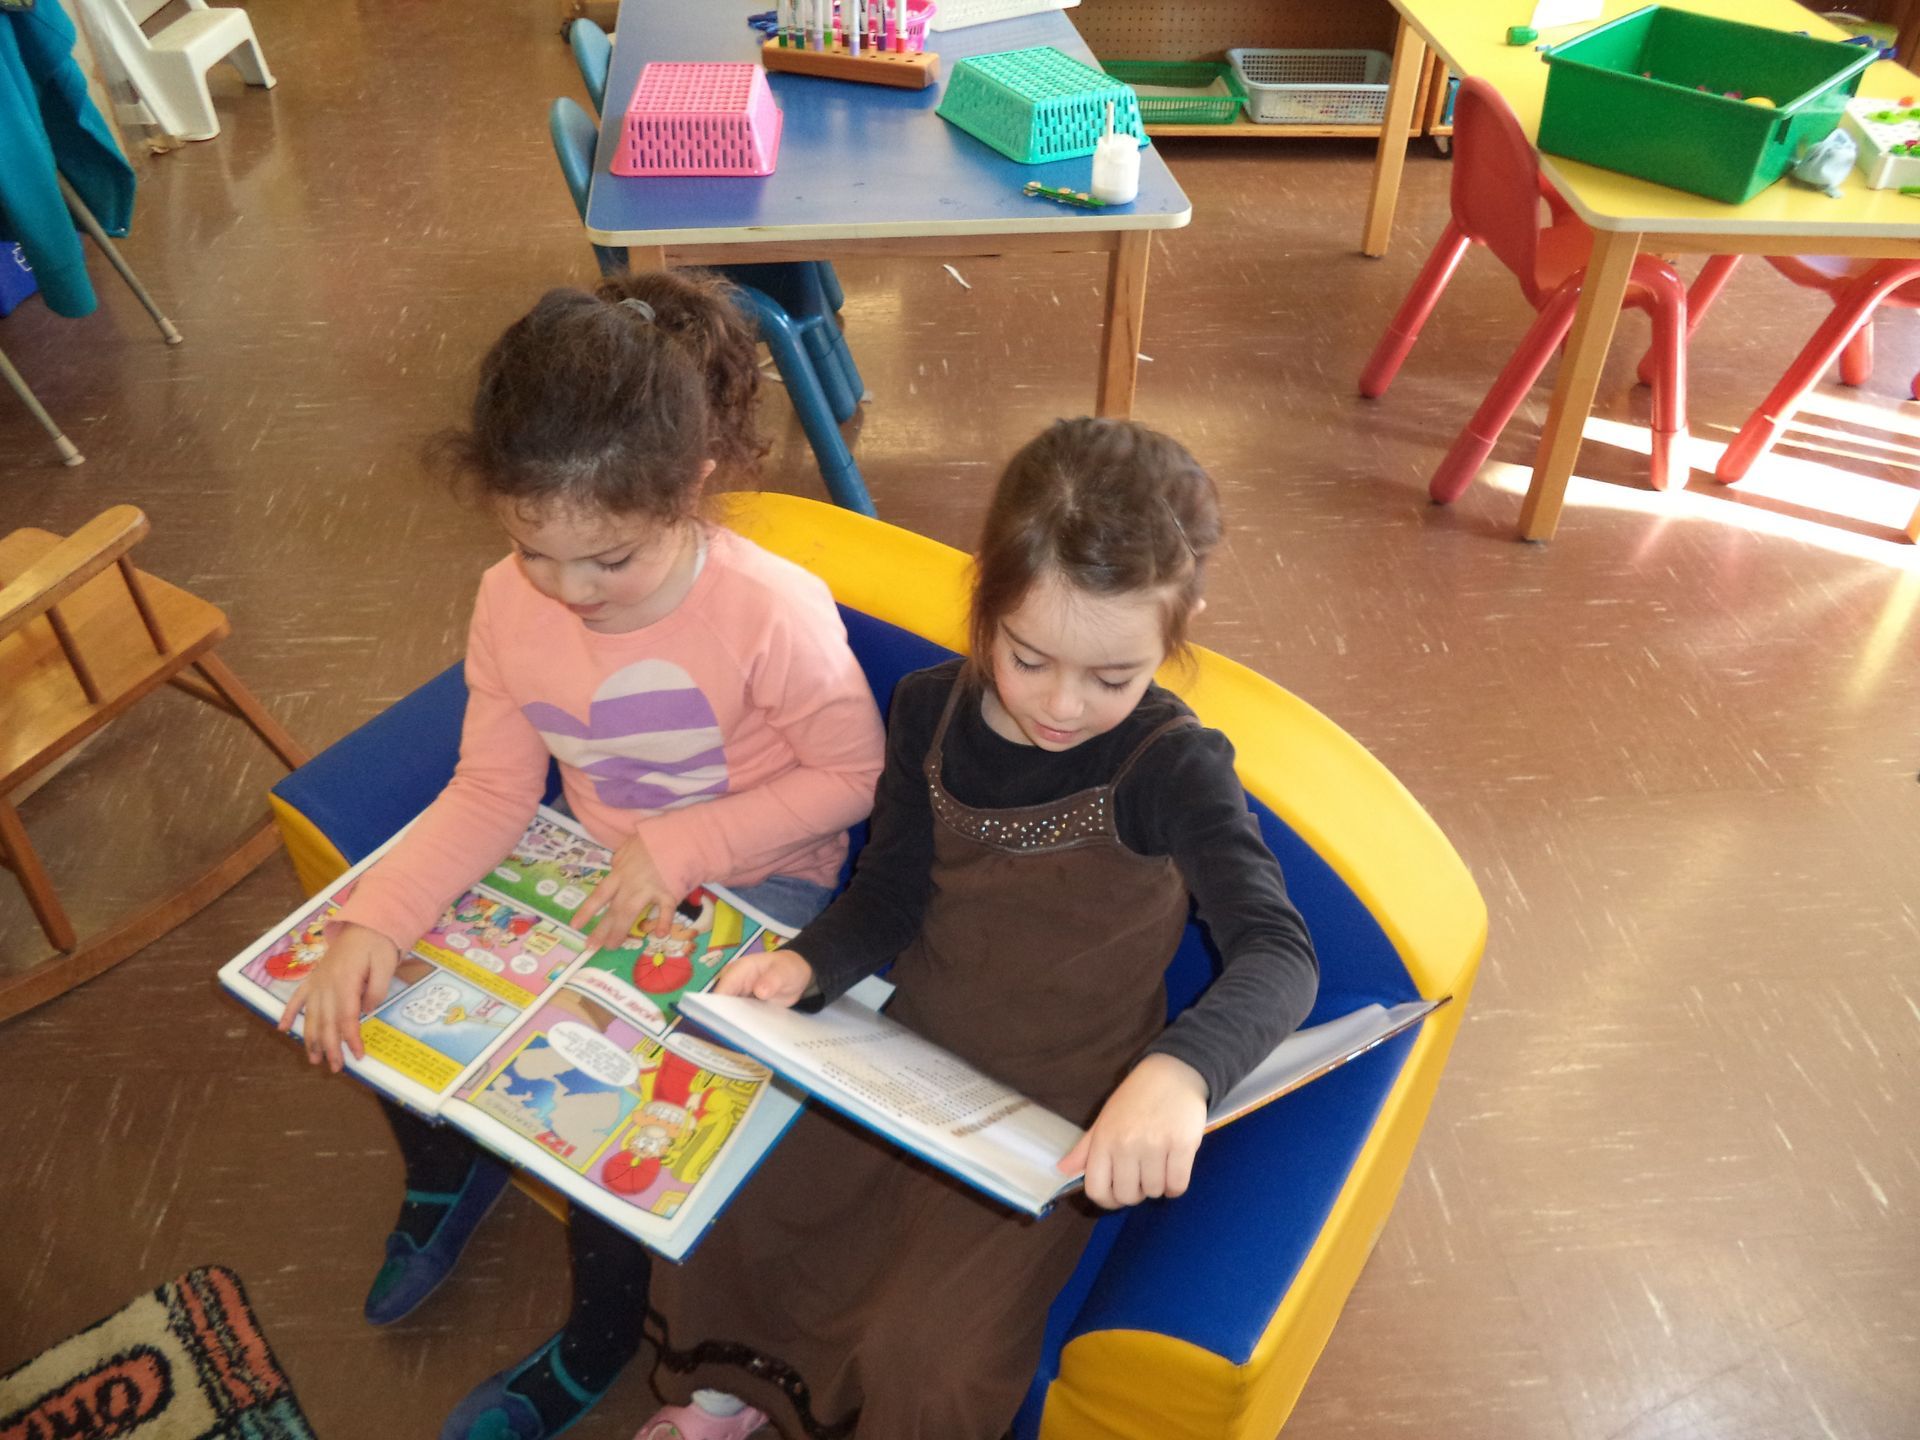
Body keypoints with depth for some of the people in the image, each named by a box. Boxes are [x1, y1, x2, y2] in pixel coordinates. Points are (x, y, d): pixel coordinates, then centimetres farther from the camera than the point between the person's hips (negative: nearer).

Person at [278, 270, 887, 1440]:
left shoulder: (773, 612, -29)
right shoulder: (510, 603, -13)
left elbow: (851, 775, -17)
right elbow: (492, 793, -6)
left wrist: (680, 849, -25)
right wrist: (375, 918, -20)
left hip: (755, 885, -5)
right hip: (596, 864, 6)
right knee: (373, 991, -2)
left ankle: (599, 1340, 14)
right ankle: (449, 1169, 33)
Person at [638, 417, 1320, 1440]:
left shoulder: (1171, 765, -22)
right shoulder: (931, 711, -8)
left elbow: (1279, 952, -33)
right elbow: (890, 896, -1)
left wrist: (1179, 1070, -54)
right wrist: (805, 966, -23)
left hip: (1058, 1116, -4)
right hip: (904, 1053, 5)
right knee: (710, 1216, 3)